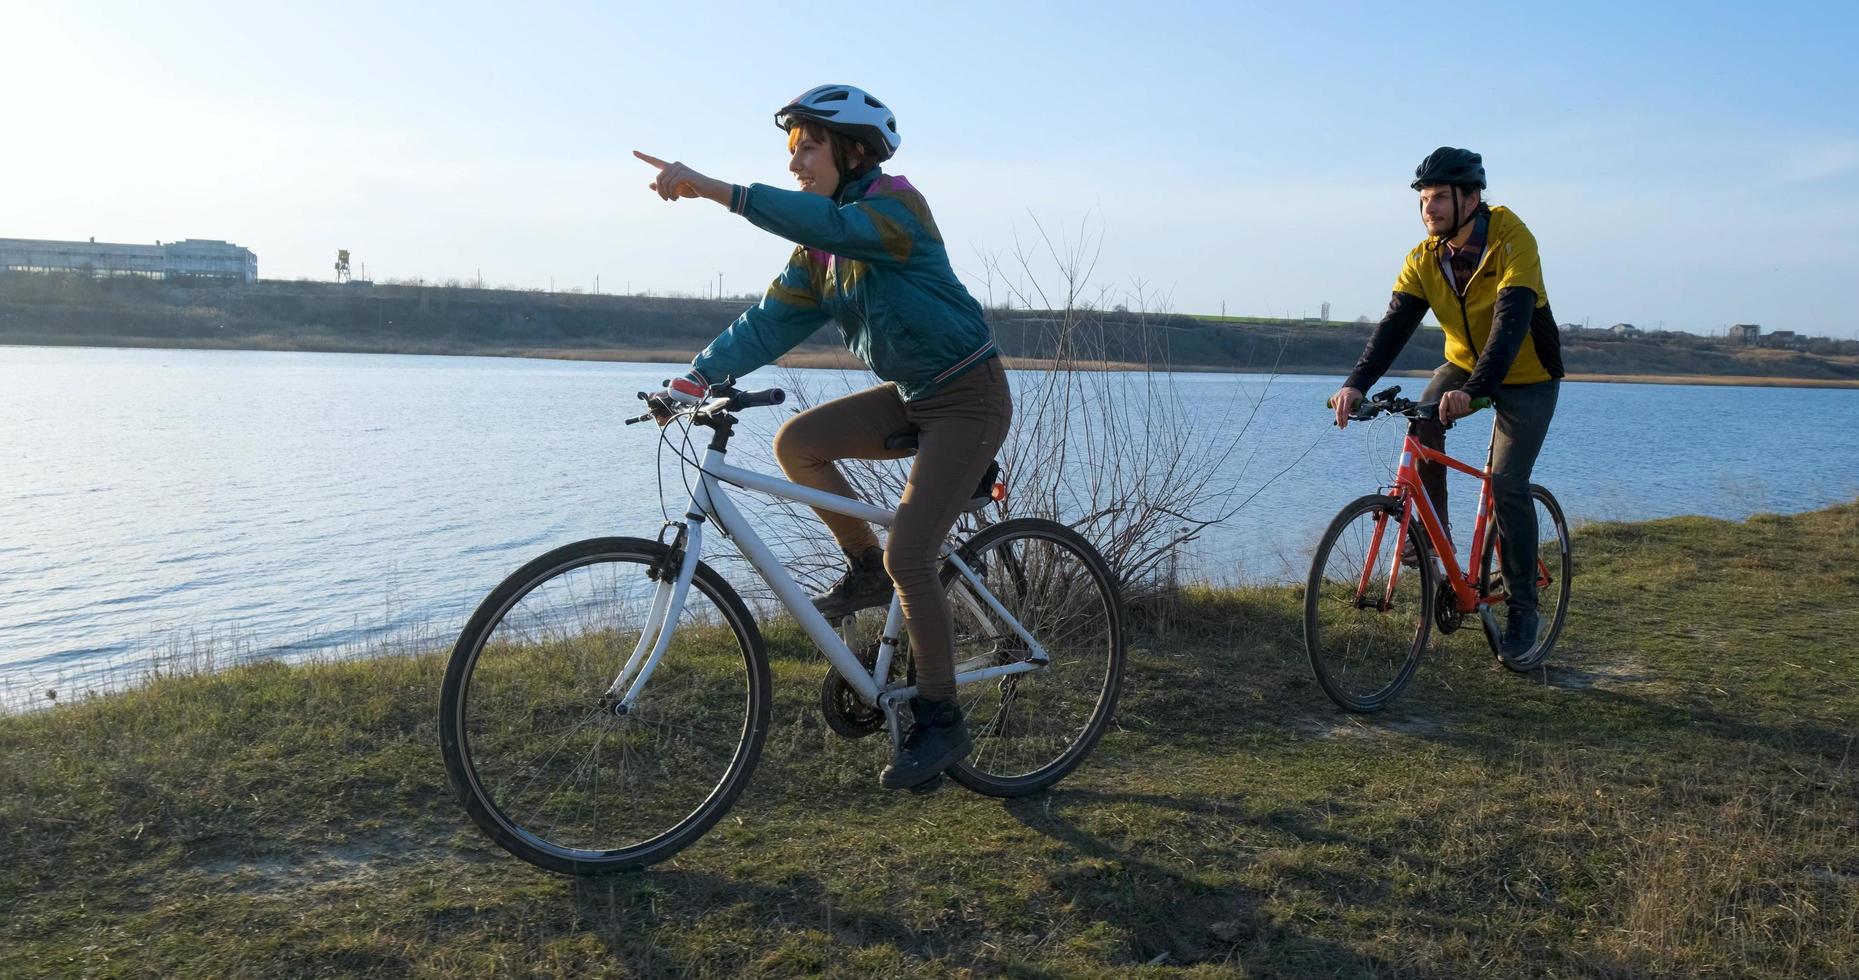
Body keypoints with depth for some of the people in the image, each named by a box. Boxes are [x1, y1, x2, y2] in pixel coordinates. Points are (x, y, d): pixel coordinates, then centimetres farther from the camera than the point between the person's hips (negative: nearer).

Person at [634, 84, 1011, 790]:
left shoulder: (895, 204, -17)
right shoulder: (821, 247, 7)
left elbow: (830, 224, -39)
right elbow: (772, 322, 0)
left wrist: (711, 189, -48)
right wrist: (697, 377, -13)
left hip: (969, 398, -8)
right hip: (910, 395, 8)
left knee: (907, 559, -14)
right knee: (796, 441, -9)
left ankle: (939, 723, 2)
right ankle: (866, 570, 9)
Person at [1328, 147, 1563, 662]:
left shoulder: (1512, 242, -26)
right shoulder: (1424, 259, -10)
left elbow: (1511, 322, -37)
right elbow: (1395, 324, -19)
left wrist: (1474, 389, -52)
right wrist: (1356, 383, -35)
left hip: (1526, 377, -5)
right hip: (1462, 364, 5)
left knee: (1507, 484, -15)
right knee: (1423, 426, -24)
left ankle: (1522, 604, 0)